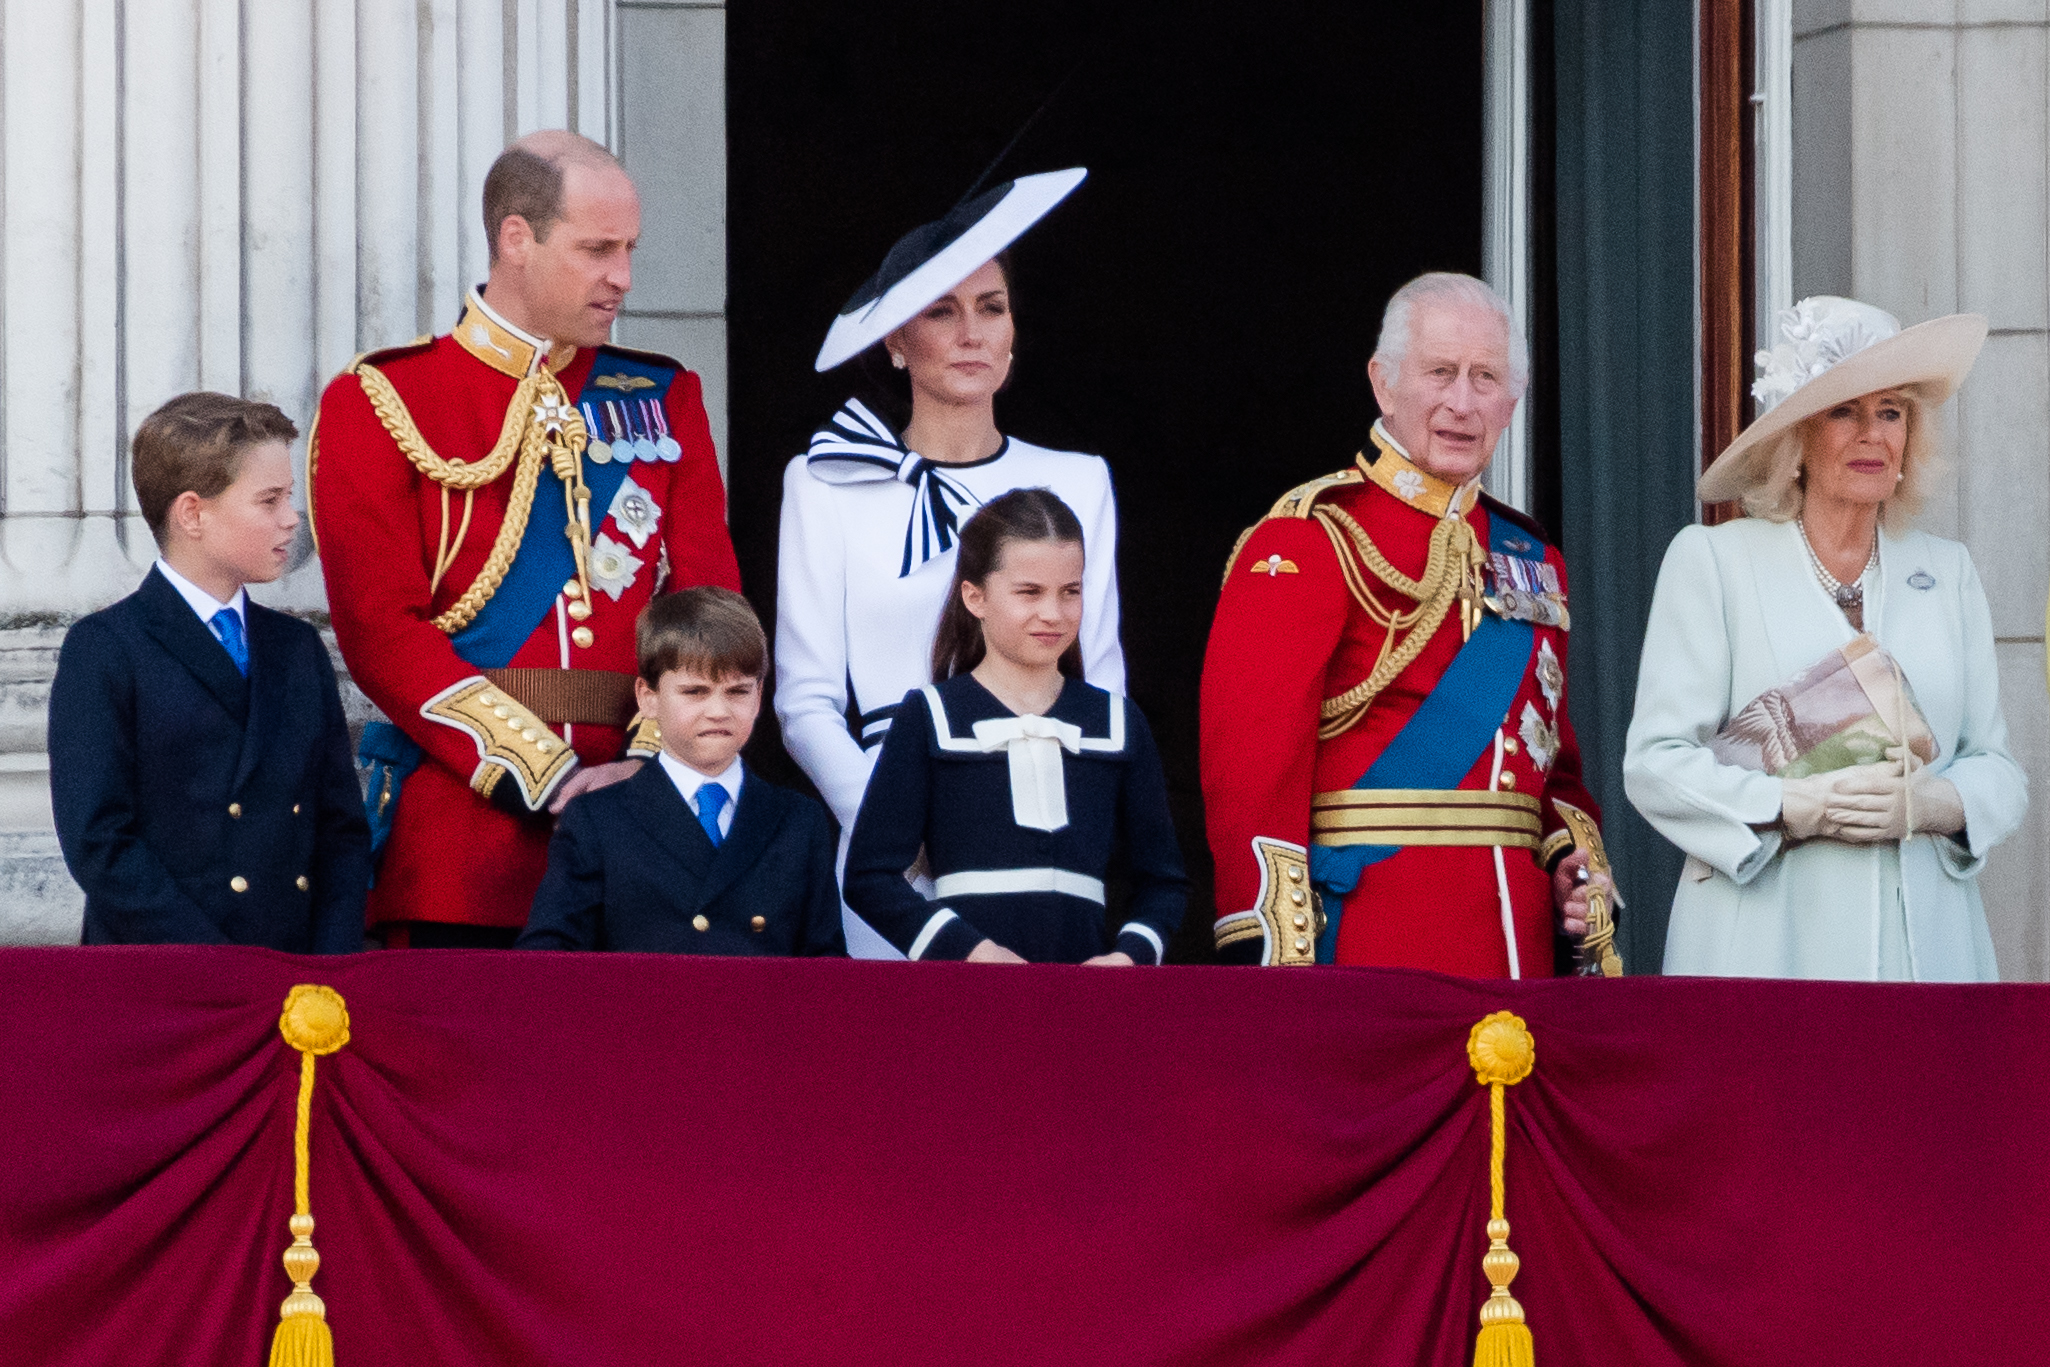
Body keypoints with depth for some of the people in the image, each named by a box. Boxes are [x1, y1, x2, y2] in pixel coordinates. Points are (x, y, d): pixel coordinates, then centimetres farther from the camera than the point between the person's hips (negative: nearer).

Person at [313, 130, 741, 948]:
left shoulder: (663, 399, 14)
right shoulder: (378, 405, 2)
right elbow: (384, 630, -7)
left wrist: (651, 760, -12)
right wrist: (545, 776, -14)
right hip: (460, 838, -3)